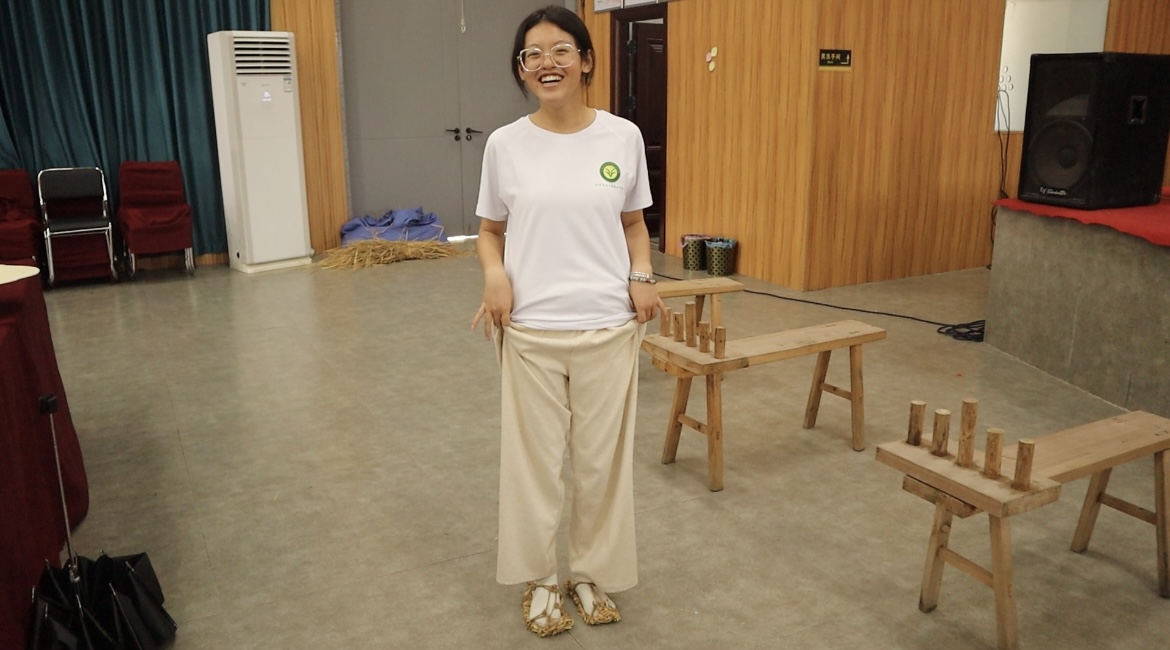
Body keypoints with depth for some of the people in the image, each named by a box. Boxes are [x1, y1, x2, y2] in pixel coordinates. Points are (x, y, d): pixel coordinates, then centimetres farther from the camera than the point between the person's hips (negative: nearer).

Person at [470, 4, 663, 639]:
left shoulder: (623, 136, -1)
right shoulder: (505, 144, -2)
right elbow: (489, 230, 8)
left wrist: (642, 275, -7)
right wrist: (494, 274, -12)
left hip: (607, 328, 1)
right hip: (530, 331, 0)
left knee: (602, 460, 11)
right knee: (532, 459, 10)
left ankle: (591, 571, 35)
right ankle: (539, 579, 32)